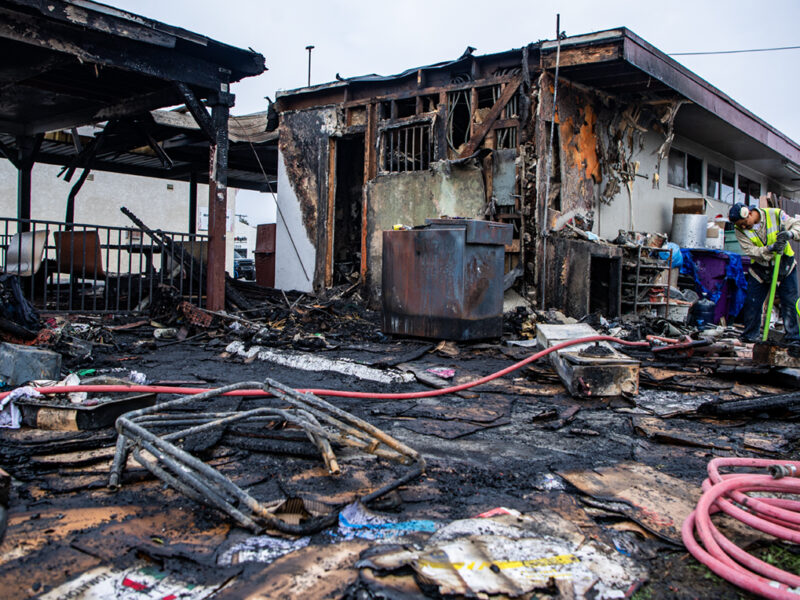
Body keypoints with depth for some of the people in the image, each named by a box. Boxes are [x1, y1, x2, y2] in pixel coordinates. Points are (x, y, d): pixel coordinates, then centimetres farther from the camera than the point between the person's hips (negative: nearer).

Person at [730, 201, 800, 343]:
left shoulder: (775, 215, -13)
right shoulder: (740, 230, -11)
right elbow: (750, 250, -18)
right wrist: (770, 248, -33)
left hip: (785, 267, -1)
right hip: (760, 269, 1)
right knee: (752, 304, 1)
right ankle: (750, 336, 16)